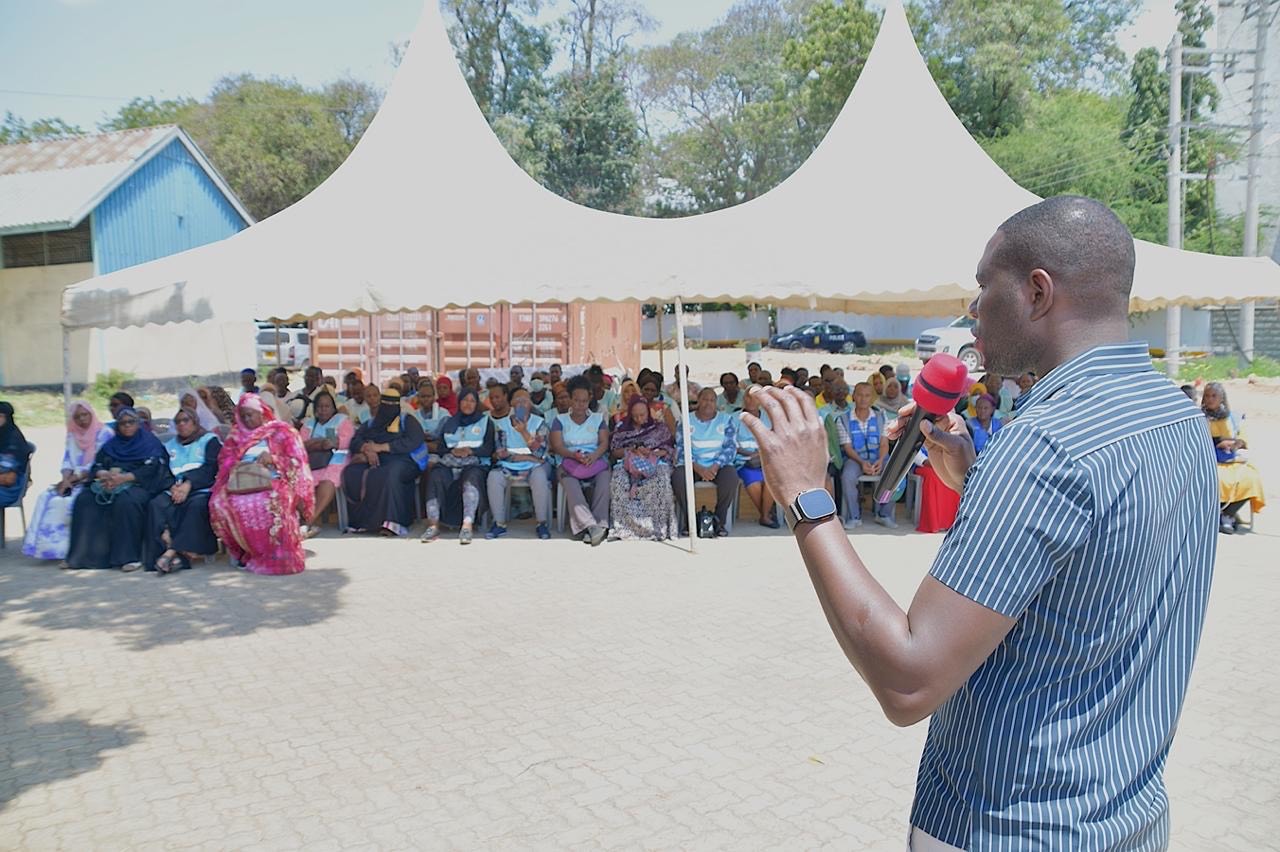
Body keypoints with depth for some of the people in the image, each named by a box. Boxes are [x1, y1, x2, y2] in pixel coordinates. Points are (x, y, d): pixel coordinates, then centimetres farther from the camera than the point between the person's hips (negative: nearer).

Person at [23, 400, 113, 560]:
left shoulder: (104, 433, -6)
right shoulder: (72, 435, 17)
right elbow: (67, 461, 11)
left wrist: (73, 479, -16)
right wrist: (66, 479, -9)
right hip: (74, 481, 7)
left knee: (68, 501, -28)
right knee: (46, 497, -16)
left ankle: (61, 547, -19)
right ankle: (46, 544, -18)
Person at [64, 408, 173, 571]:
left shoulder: (150, 442, 7)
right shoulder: (111, 445, 22)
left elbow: (151, 469, -8)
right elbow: (96, 467, 12)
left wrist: (124, 477, -21)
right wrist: (105, 474, -14)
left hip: (139, 484, -5)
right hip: (110, 484, 6)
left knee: (126, 501, -36)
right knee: (84, 499, -19)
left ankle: (129, 556, -33)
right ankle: (85, 553, -17)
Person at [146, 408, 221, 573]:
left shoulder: (210, 440, 12)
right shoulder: (170, 445, 26)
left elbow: (210, 468, -2)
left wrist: (188, 484, -16)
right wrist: (173, 486, -9)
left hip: (202, 489, -4)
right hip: (176, 489, 4)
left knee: (196, 504, -37)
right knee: (156, 504, -27)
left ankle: (173, 551, -41)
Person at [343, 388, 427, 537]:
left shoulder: (408, 421, 12)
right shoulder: (372, 423, 25)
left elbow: (412, 442, -6)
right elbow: (355, 440, 14)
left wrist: (381, 447, -9)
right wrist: (367, 450, -10)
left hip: (401, 460, -4)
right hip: (375, 461, 4)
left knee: (391, 474, -39)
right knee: (352, 473, -26)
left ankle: (391, 523, -39)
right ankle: (360, 521, -22)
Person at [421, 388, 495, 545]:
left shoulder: (485, 422, 17)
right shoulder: (450, 423, 25)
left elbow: (488, 449, 6)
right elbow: (441, 449, 17)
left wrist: (470, 450, -11)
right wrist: (452, 451, -6)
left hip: (475, 463, -2)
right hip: (450, 463, 2)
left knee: (471, 479, -38)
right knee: (435, 477, -31)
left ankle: (467, 525, -48)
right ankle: (433, 525, -35)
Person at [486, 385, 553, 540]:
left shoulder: (540, 424, 2)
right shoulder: (501, 423, 5)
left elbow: (540, 453, -10)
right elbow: (499, 453, -6)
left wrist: (524, 432, -19)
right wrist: (527, 456, -10)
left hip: (534, 466, -1)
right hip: (508, 467, 1)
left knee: (540, 478, -34)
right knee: (493, 477, -29)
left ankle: (542, 523, -20)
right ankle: (500, 524, -18)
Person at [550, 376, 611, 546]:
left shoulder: (598, 418, 17)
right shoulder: (560, 420, 14)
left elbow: (604, 443, 5)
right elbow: (557, 446, 2)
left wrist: (593, 456, -18)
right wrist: (575, 455, -18)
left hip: (595, 460, 1)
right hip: (570, 461, -1)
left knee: (604, 478, -35)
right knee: (570, 483, -36)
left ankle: (599, 524, -40)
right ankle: (591, 526, -49)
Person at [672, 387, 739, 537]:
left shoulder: (727, 419, 10)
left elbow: (730, 448, 0)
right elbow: (681, 449, -1)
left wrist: (714, 467, -17)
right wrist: (698, 469, -18)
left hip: (718, 465, 0)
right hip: (692, 466, 0)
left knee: (731, 476, -33)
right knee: (678, 476, -32)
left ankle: (720, 521, -17)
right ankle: (689, 520, -16)